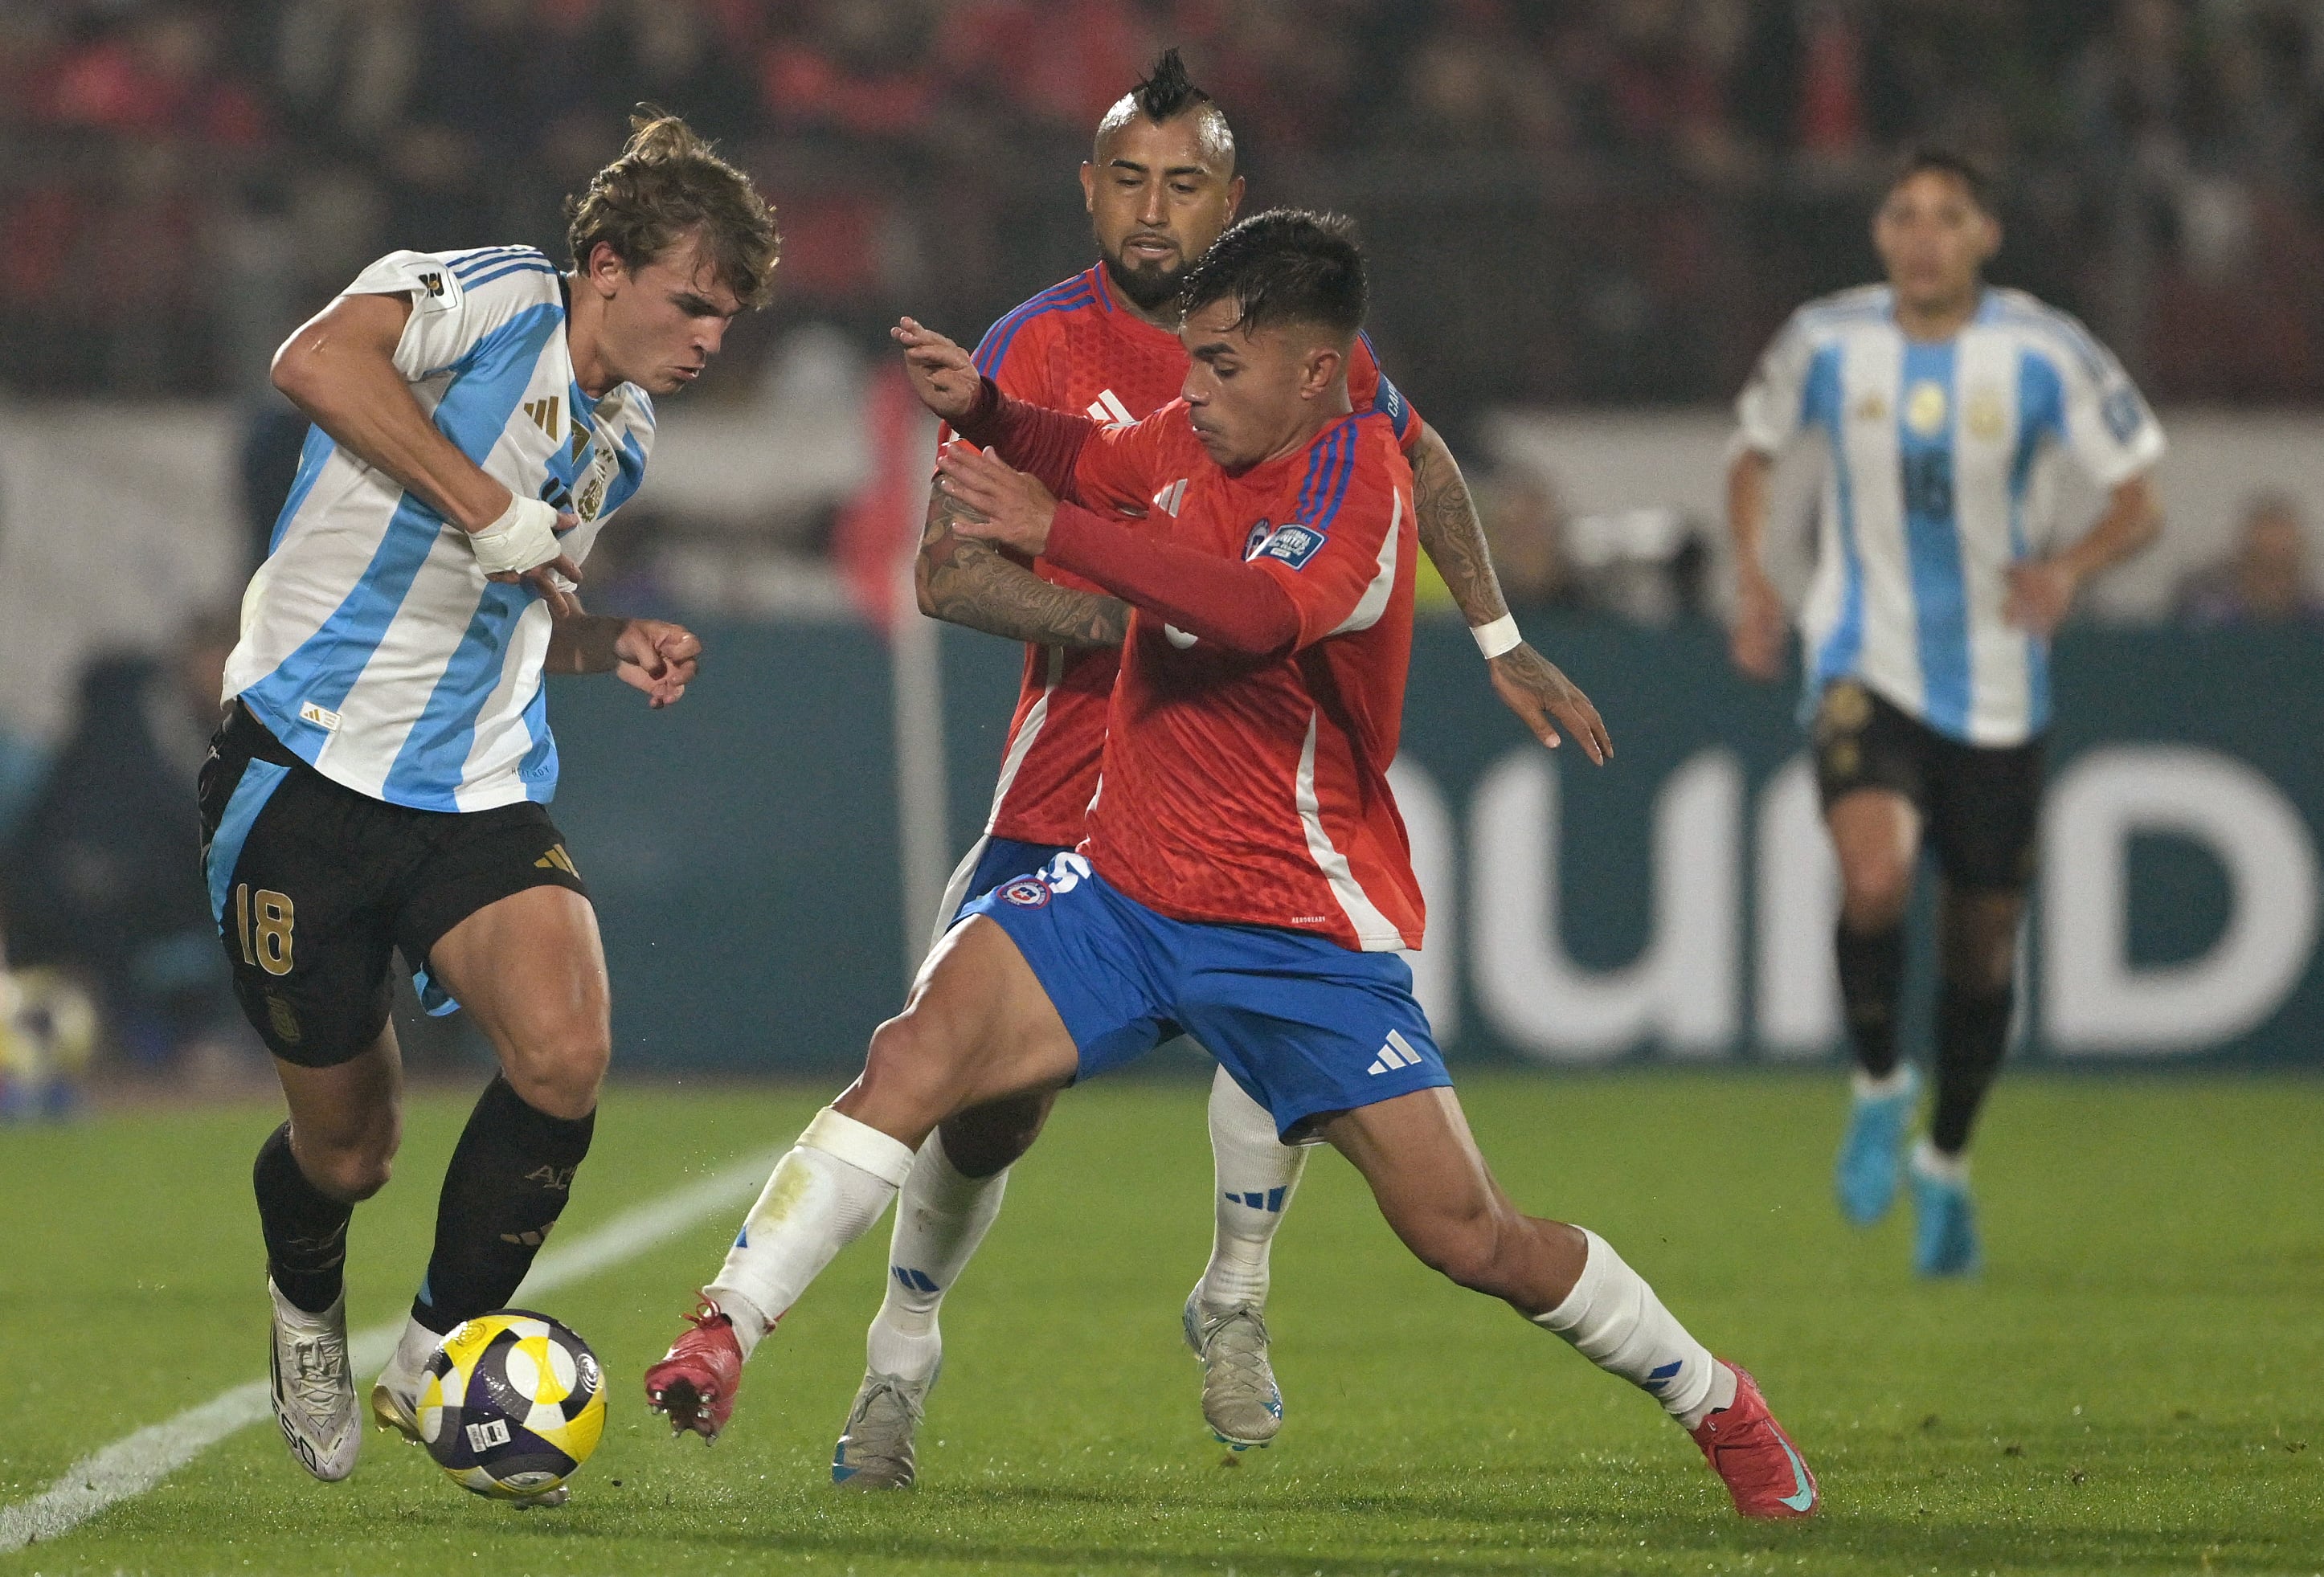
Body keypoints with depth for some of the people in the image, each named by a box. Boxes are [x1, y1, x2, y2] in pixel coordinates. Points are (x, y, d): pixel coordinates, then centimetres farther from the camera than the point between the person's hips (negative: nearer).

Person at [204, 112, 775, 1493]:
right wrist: (491, 509, -32)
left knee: (567, 1054, -22)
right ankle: (308, 1305, 41)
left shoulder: (623, 434, 13)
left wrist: (607, 646, 8)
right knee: (349, 1147, 4)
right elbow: (317, 360, -32)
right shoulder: (493, 297, -11)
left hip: (481, 795, 6)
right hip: (310, 767, -6)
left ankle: (438, 1355, -3)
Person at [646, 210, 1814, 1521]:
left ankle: (1720, 1406, 19)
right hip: (1126, 885, 6)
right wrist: (983, 408, 2)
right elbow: (1091, 460, 24)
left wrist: (1050, 529, -36)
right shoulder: (1206, 435, 3)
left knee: (1474, 1242, -3)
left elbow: (1258, 611, -37)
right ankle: (721, 1338, -18)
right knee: (917, 1057, -18)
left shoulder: (1355, 482, -18)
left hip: (1306, 927, -5)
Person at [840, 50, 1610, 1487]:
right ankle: (903, 1360, 24)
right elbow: (949, 572, -14)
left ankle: (1234, 1303, -7)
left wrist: (1500, 642, 19)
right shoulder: (1042, 351, -9)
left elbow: (1421, 463, 20)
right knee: (986, 1102, -2)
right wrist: (1115, 615, -27)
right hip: (1079, 764, -1)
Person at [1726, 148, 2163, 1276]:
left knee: (1982, 940, 9)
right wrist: (1751, 581, 0)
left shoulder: (2045, 355, -7)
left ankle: (1947, 1163, 33)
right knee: (1875, 879, -28)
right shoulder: (1824, 342, -3)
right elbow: (1753, 450, 16)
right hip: (1864, 665, -1)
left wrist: (2070, 570, -23)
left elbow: (2138, 503, -2)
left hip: (1994, 688, 1)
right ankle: (1878, 1087, 0)